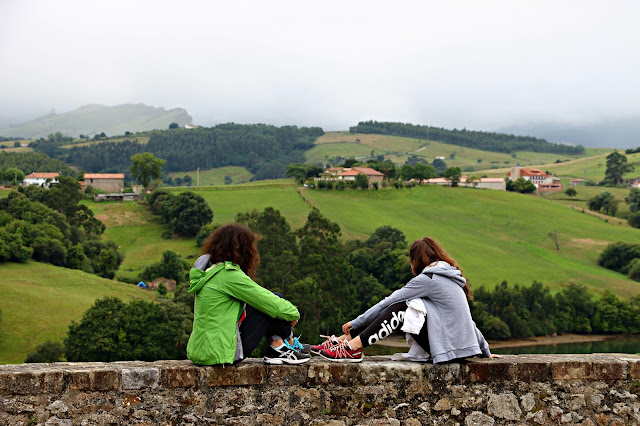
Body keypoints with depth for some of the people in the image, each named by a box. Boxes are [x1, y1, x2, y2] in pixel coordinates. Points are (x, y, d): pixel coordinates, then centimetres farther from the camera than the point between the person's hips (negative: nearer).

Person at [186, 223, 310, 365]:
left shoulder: (211, 269, 12)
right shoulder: (230, 275, -16)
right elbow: (274, 305, -13)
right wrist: (294, 313, 6)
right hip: (219, 355, -9)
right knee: (273, 308, -5)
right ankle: (289, 344, 19)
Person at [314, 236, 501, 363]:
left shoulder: (428, 278, -11)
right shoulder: (449, 276, 17)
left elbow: (388, 301, -9)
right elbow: (468, 319, 21)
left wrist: (355, 322, -4)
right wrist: (486, 351, 26)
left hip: (447, 347, -9)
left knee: (400, 309, -11)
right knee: (397, 310, 8)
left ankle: (353, 348, -16)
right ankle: (344, 340, 3)